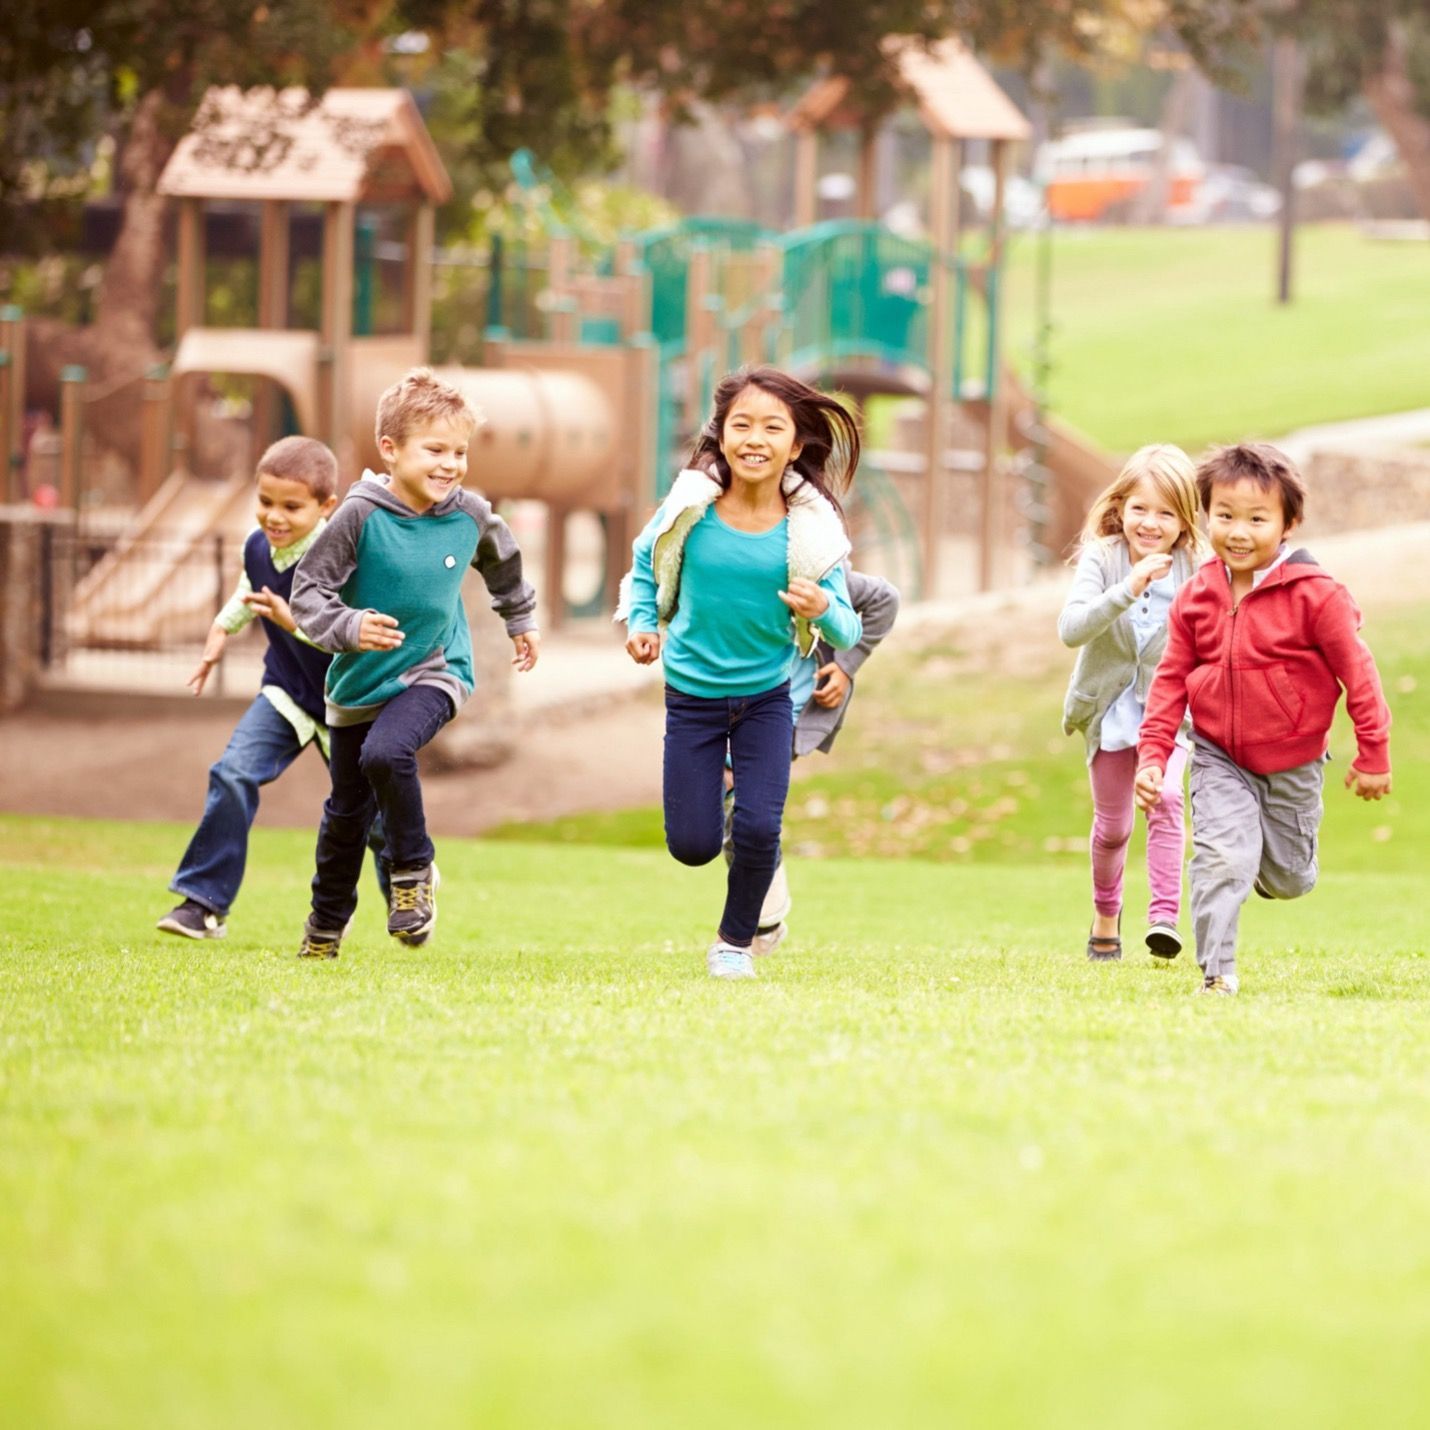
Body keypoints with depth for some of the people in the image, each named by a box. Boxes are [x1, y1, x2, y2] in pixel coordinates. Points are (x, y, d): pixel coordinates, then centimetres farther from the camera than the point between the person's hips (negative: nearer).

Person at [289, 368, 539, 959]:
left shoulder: (469, 515, -10)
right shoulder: (361, 516, -19)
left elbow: (502, 560, 14)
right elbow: (308, 590, -16)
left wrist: (521, 618, 26)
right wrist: (349, 627, -33)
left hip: (433, 671, -1)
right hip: (359, 681, 1)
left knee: (386, 753, -30)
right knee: (347, 810, 14)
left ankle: (413, 871, -9)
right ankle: (326, 924, 35)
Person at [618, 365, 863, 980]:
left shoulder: (809, 528, -17)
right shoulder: (691, 507, -16)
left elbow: (847, 631, -14)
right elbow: (645, 566, 4)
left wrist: (824, 610, -35)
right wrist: (641, 623, -12)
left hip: (766, 696, 0)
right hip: (692, 693, 0)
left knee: (758, 831, -11)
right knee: (692, 846, 1)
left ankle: (735, 940, 18)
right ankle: (714, 789, 39)